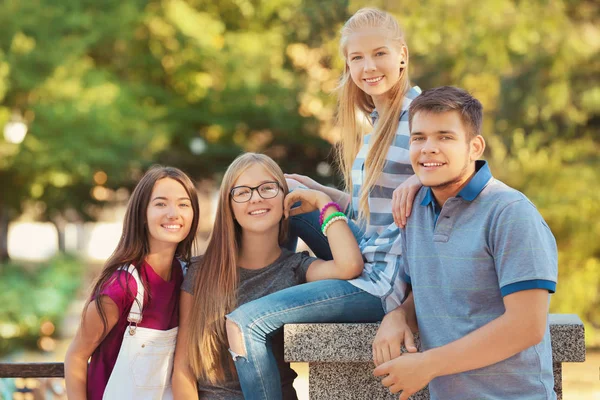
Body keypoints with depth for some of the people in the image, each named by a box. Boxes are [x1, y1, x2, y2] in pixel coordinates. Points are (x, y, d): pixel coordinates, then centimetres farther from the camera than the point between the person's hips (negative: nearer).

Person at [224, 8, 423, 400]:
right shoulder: (376, 121, 14)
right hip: (366, 261, 9)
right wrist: (321, 192, 14)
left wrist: (420, 180, -35)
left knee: (245, 323, -14)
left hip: (387, 280, -9)